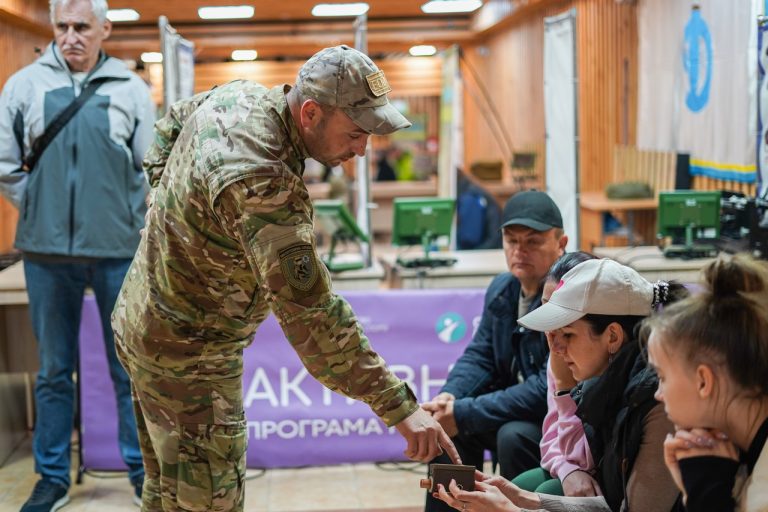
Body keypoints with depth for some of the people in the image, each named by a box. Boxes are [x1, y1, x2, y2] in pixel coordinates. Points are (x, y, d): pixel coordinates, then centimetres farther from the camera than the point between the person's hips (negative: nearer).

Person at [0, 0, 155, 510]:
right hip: (47, 252, 1)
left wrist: (133, 226, 1)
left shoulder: (131, 89, 1)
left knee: (129, 368, 8)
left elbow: (152, 170, 3)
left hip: (118, 252, -1)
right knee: (54, 371, 12)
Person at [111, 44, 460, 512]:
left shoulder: (240, 96, -6)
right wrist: (399, 406, -33)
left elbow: (171, 125, 16)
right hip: (187, 360, -9)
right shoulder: (262, 186, -35)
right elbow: (311, 315, -36)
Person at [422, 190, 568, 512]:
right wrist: (449, 396, -14)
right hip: (516, 405, 8)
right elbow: (480, 355, 8)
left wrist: (465, 414, -28)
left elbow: (551, 389, -30)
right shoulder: (502, 289, 2)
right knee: (447, 421, -5)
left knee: (514, 435, -30)